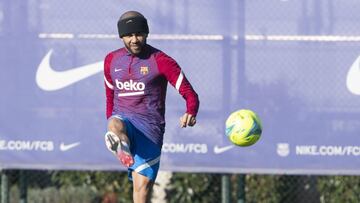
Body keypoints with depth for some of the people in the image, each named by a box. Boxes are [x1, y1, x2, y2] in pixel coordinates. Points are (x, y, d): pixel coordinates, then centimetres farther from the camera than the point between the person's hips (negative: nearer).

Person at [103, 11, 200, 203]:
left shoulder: (161, 61, -2)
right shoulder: (111, 60, 13)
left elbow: (190, 94, -6)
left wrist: (190, 113, -27)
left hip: (150, 127, -2)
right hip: (122, 118, 2)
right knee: (116, 126, -37)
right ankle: (122, 150, -71)